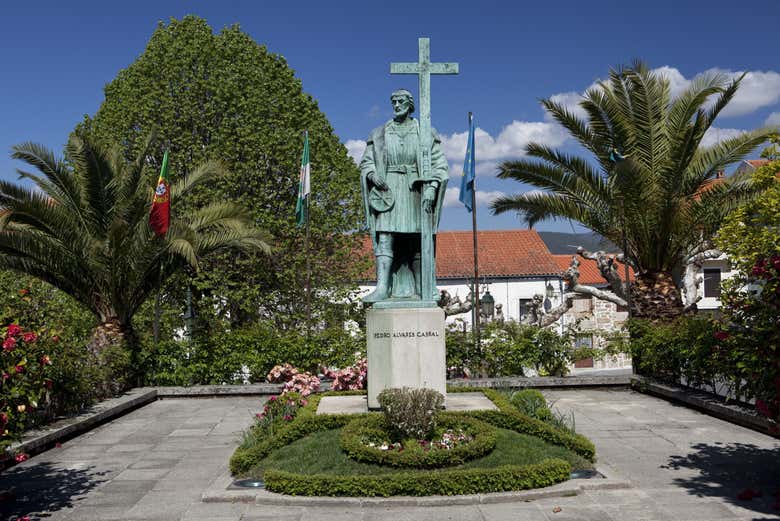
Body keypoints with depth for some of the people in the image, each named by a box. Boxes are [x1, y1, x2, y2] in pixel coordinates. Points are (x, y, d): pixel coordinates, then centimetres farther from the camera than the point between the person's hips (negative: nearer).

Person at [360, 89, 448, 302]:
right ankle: (382, 287, -17)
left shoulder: (425, 133, 8)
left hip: (415, 191, 0)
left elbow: (439, 163, 3)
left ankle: (422, 288, 6)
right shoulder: (379, 135, 11)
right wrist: (372, 175, -11)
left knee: (418, 242, 1)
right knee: (384, 238, -12)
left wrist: (431, 188, -11)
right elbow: (366, 162, 11)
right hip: (388, 191, 1)